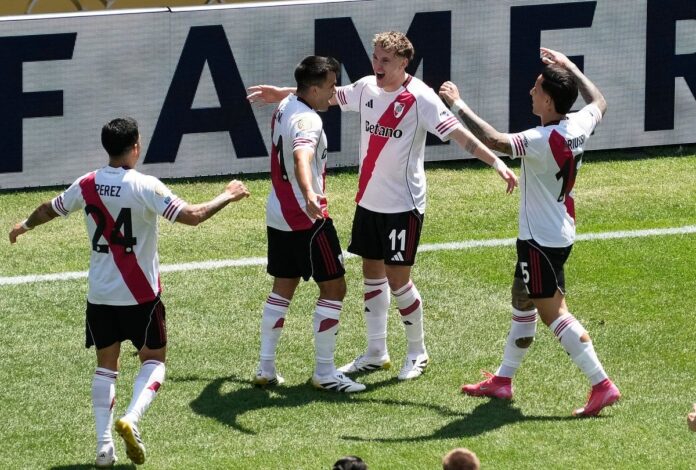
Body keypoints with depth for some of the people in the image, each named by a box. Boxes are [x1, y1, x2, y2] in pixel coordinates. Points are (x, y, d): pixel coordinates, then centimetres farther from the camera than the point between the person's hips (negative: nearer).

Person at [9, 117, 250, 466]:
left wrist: (25, 226, 38)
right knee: (153, 360, 11)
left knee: (106, 366, 13)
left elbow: (49, 209, 17)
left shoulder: (87, 185, -1)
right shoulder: (145, 187, -17)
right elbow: (192, 216, -20)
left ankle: (104, 444, 4)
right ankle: (131, 419, -14)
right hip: (140, 294, -4)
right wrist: (227, 197, -4)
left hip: (99, 294, 4)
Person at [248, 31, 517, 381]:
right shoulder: (366, 88, 3)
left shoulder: (420, 98, -16)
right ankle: (376, 353, 23)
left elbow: (456, 132, -24)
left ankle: (417, 352, 15)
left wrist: (496, 162, -34)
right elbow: (328, 95, 21)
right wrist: (281, 94, 28)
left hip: (403, 204, -6)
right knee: (372, 273, 12)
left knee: (397, 277, -3)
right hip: (368, 200, 6)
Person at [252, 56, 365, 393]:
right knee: (333, 287, -1)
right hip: (307, 219, -9)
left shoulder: (285, 107, 7)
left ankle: (266, 368, 16)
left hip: (278, 216, 9)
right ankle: (324, 373, 0)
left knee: (283, 288, 16)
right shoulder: (308, 120, -22)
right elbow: (302, 156, -43)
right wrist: (310, 194, -62)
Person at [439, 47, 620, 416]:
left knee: (553, 312, -5)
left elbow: (495, 141, -37)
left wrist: (458, 105, -26)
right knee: (523, 304, 21)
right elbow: (598, 102, 22)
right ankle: (503, 380, 34)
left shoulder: (545, 140, -27)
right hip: (560, 232, 10)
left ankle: (602, 384, -9)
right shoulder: (579, 126, -2)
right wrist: (568, 66, 27)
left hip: (541, 240, -10)